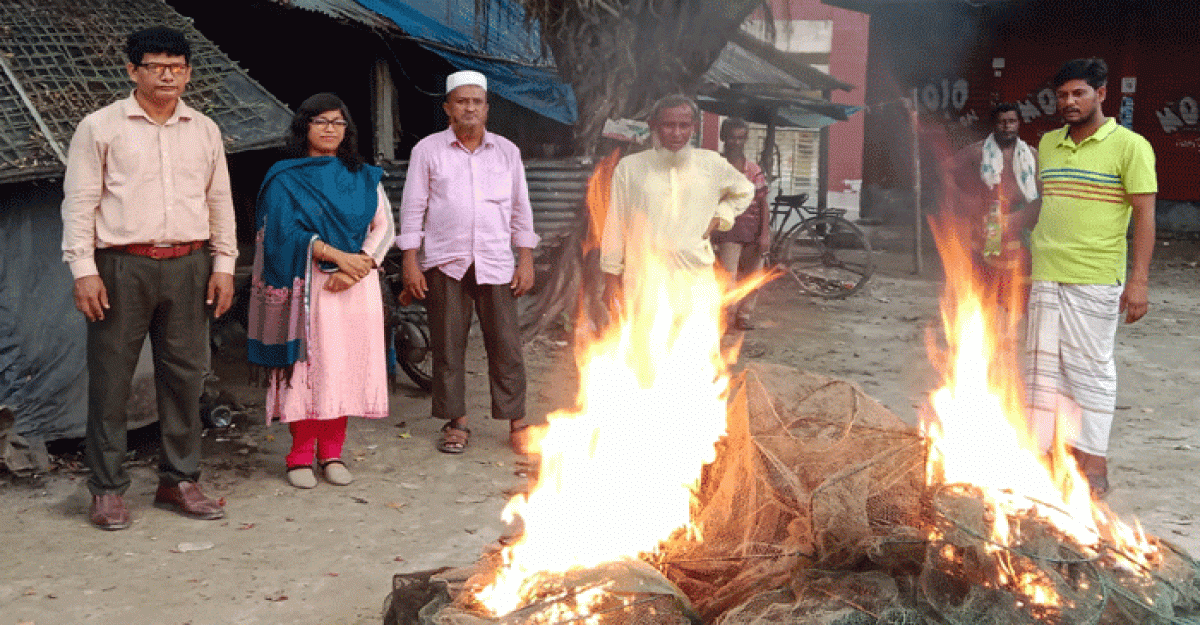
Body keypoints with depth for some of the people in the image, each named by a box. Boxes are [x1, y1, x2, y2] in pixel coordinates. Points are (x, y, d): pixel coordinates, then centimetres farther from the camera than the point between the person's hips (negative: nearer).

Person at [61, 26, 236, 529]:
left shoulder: (204, 130, 12)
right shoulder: (100, 127, 1)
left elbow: (220, 201, 15)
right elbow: (79, 201, -1)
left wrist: (223, 264, 8)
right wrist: (83, 269, -9)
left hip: (188, 266, 4)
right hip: (122, 266, -3)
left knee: (185, 375, 7)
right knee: (110, 379, 0)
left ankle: (179, 480, 19)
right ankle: (107, 488, 10)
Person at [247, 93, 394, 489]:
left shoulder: (363, 177, 14)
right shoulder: (285, 179, 5)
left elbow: (384, 227, 8)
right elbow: (287, 231, -6)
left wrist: (358, 265, -9)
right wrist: (337, 255, -17)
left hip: (356, 286, 3)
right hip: (309, 285, -3)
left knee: (347, 365, 1)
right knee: (309, 365, -5)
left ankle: (332, 454, 10)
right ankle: (301, 456, 3)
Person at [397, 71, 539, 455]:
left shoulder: (506, 151, 11)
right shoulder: (428, 150, 5)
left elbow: (521, 208, 13)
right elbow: (413, 208, 5)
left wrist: (526, 260, 7)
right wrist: (410, 262, -1)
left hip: (495, 262, 1)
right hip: (444, 262, -1)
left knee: (506, 345, -1)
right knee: (448, 345, 3)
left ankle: (517, 423, 9)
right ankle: (457, 423, 15)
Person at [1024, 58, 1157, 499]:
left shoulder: (1129, 146, -4)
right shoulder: (1048, 144, 14)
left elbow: (1144, 214, -7)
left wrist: (1139, 279, -15)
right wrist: (1022, 263, 19)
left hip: (1095, 280, -5)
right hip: (1045, 277, 6)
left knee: (1090, 368, -1)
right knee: (1045, 366, 8)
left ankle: (1092, 465, 7)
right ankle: (1046, 452, 16)